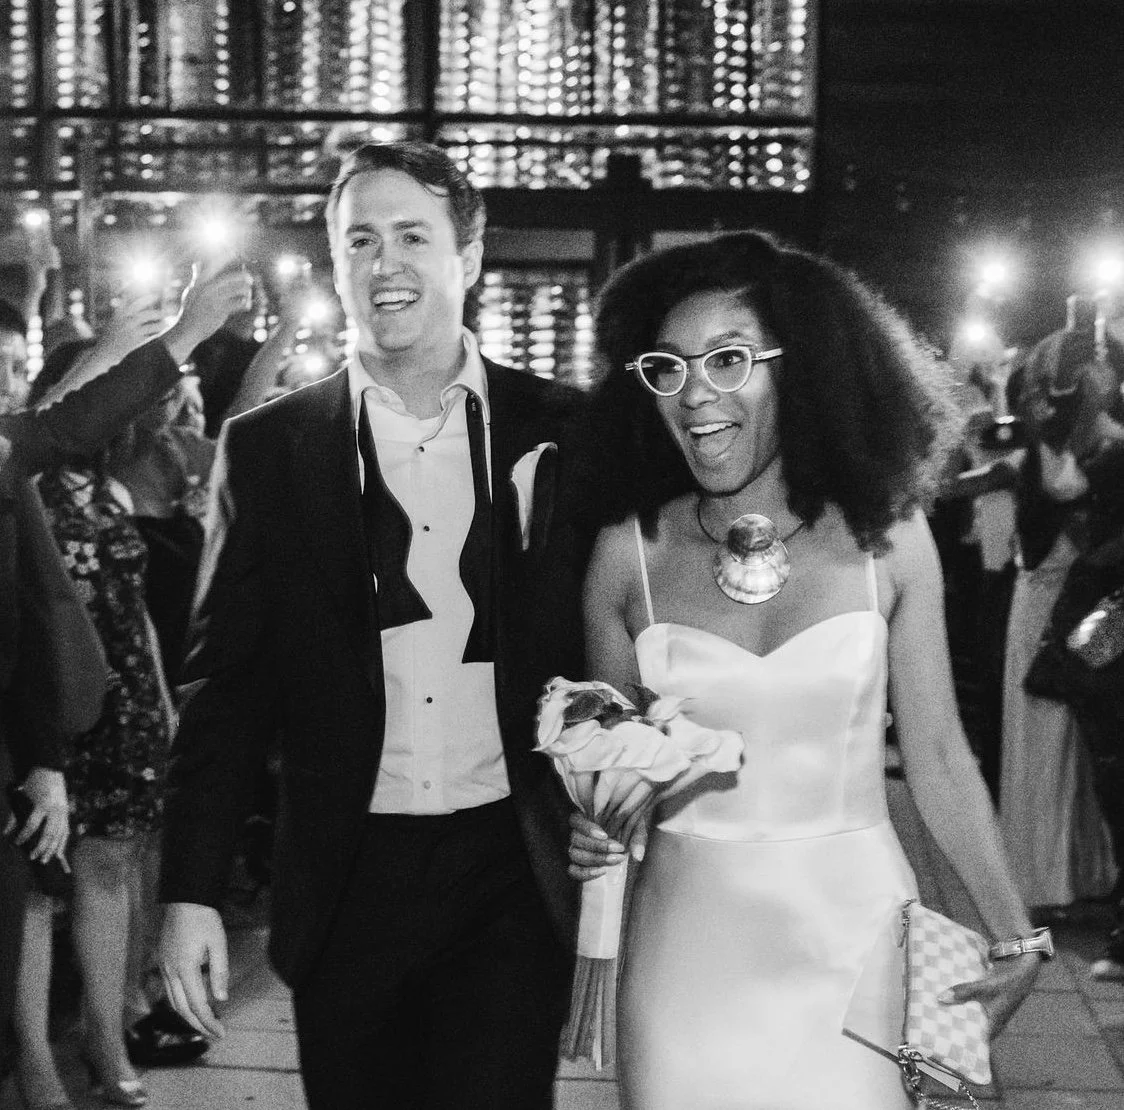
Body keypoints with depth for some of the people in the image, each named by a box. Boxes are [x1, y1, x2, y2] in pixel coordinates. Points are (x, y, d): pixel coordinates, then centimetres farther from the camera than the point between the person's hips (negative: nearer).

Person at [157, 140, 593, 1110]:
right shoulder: (267, 448, 2)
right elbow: (224, 683, 2)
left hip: (514, 880, -1)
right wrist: (192, 892, -2)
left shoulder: (562, 431, 1)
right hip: (347, 882, 1)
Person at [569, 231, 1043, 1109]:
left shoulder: (886, 539, -3)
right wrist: (595, 829, -12)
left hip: (850, 934, 0)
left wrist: (1015, 932, 1)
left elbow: (938, 756, 2)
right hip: (689, 945, 1)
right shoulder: (628, 555, -2)